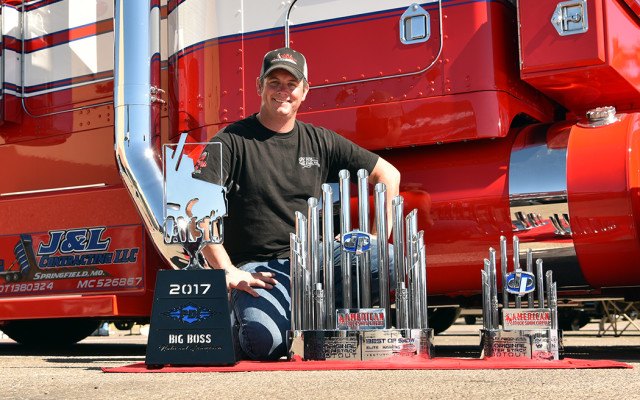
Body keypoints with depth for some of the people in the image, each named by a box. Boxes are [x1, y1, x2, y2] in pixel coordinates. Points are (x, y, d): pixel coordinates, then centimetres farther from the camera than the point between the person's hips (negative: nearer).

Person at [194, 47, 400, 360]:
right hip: (258, 270, -4)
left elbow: (387, 174, 18)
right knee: (266, 342, -32)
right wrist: (227, 271, -18)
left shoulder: (320, 141, 12)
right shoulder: (232, 141, 0)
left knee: (387, 260, -22)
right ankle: (238, 323, 7)